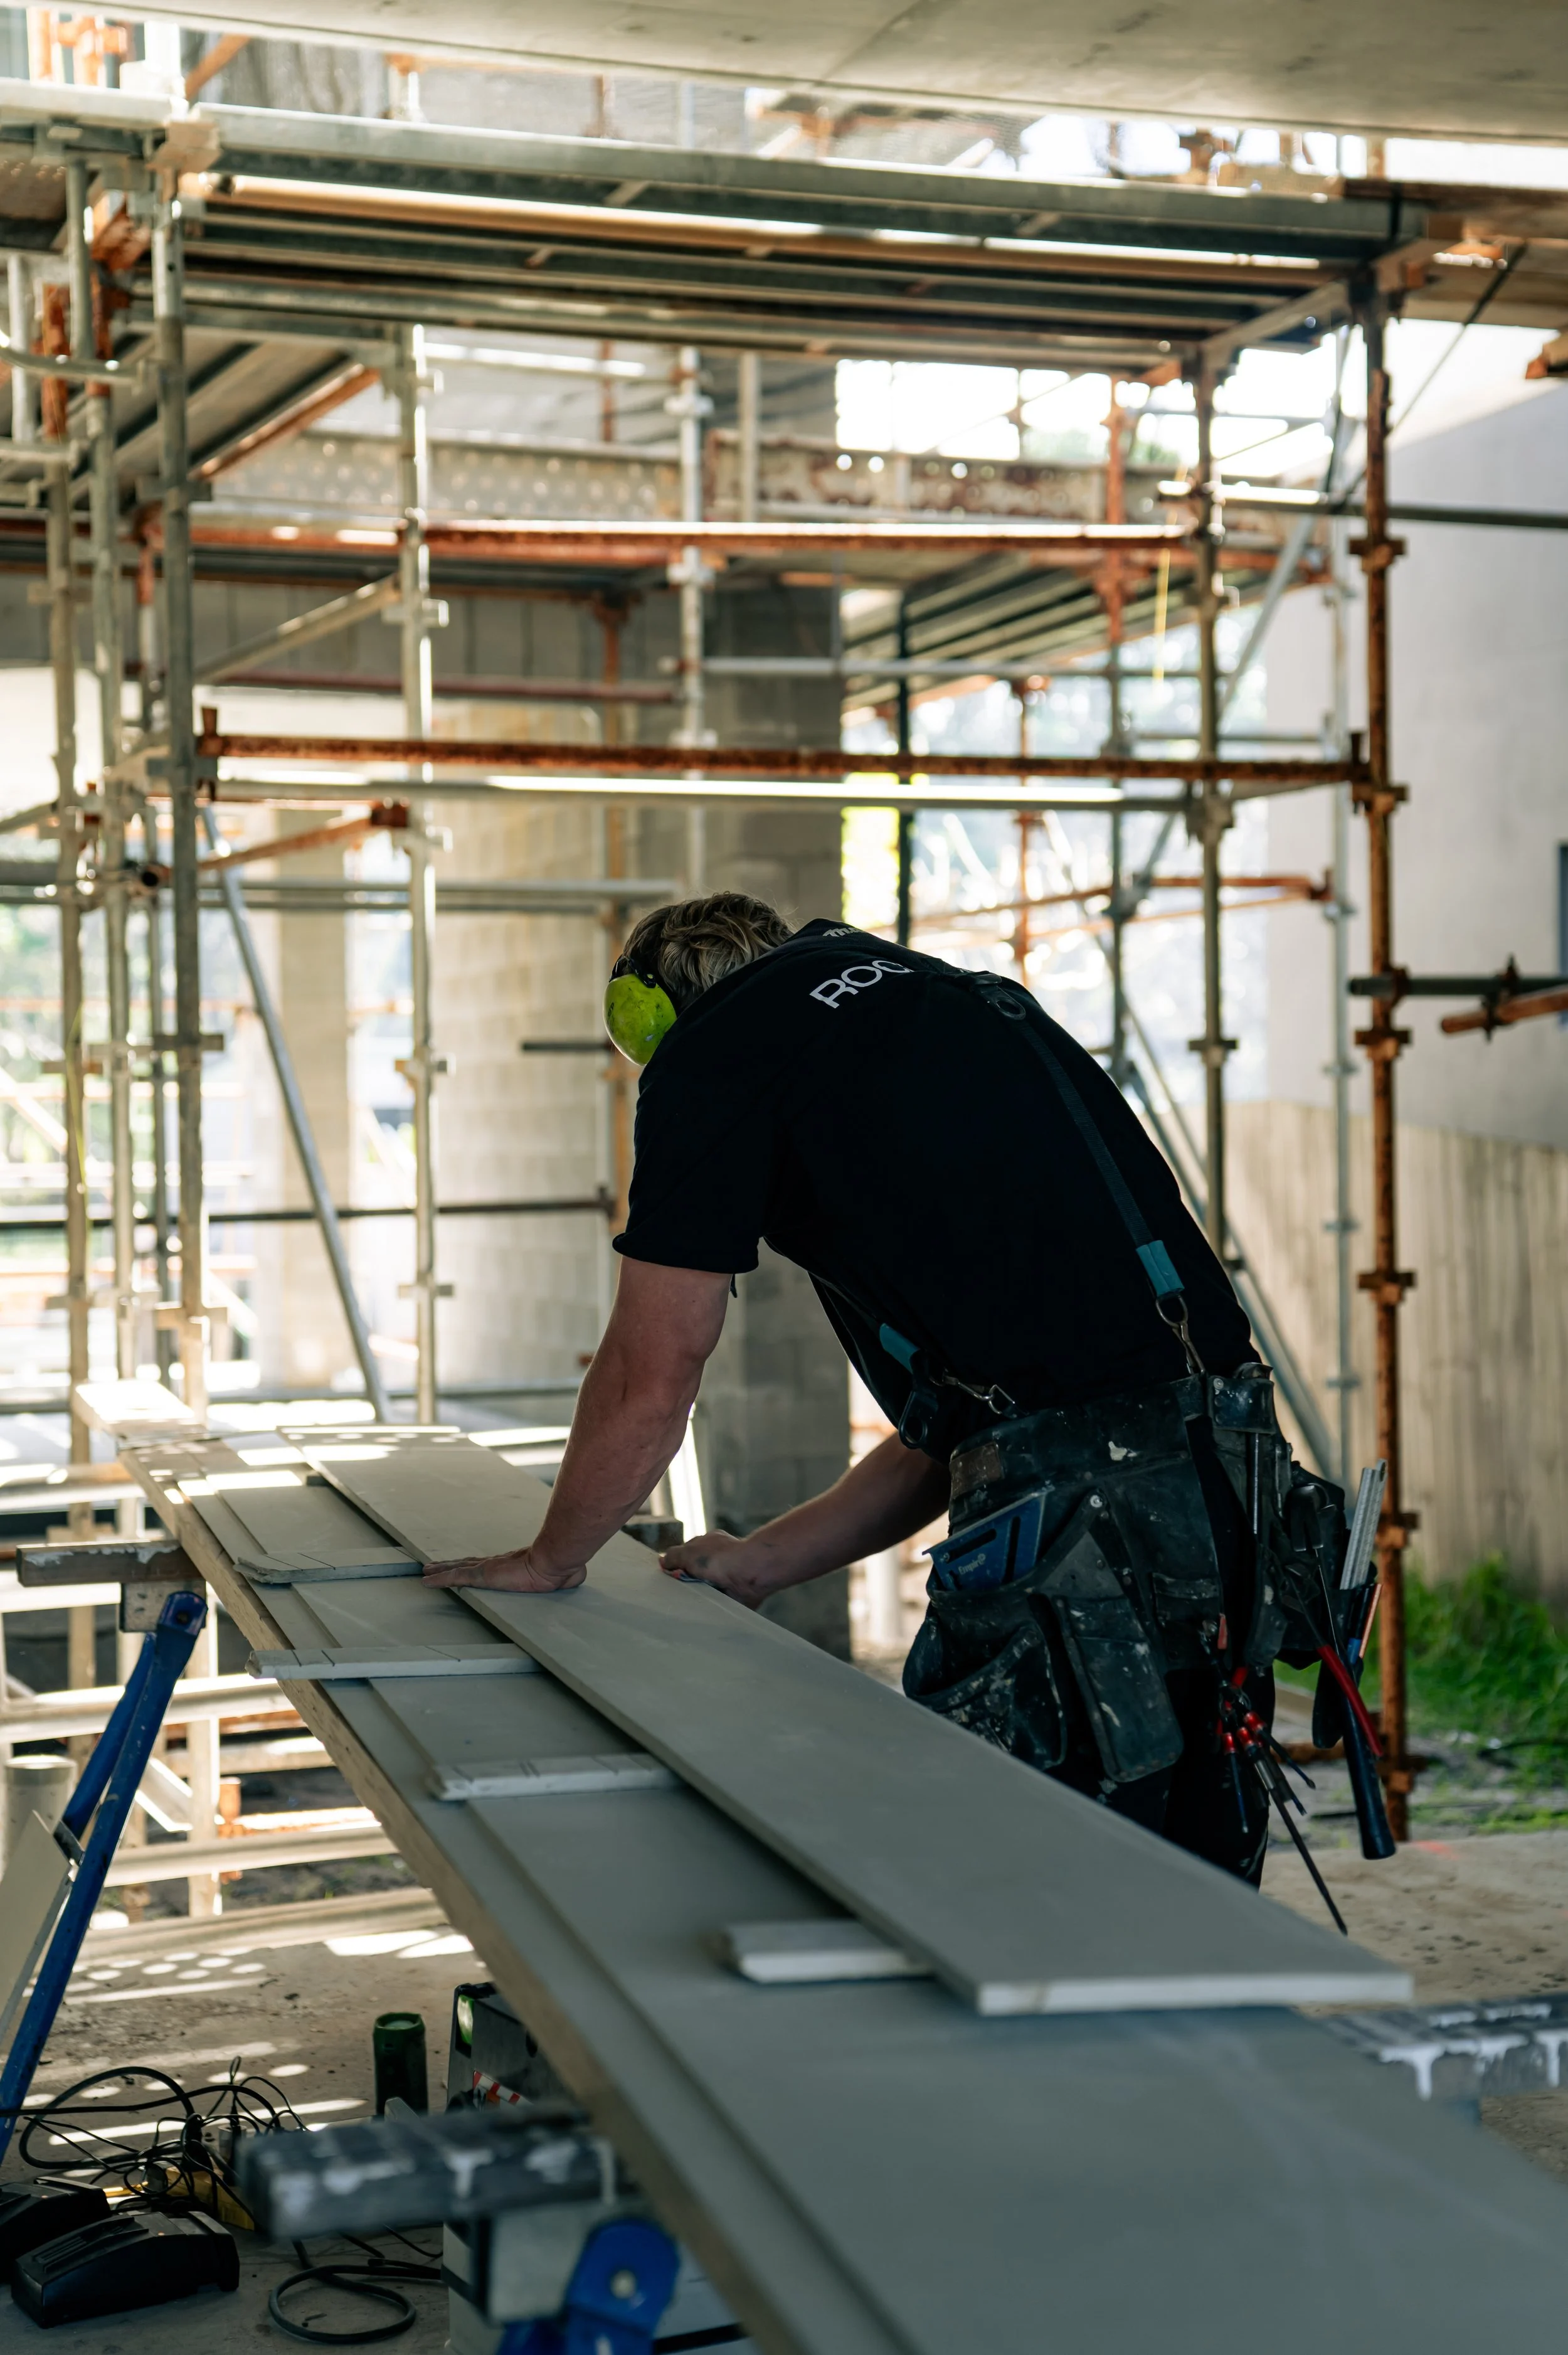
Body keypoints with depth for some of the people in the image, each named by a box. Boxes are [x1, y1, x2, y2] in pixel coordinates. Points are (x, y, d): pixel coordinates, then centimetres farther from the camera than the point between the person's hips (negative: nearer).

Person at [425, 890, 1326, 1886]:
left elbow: (649, 1384, 9)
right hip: (1227, 1479, 9)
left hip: (1080, 1512, -9)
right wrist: (766, 1560, 37)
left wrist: (549, 1561, 26)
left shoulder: (712, 1052, 5)